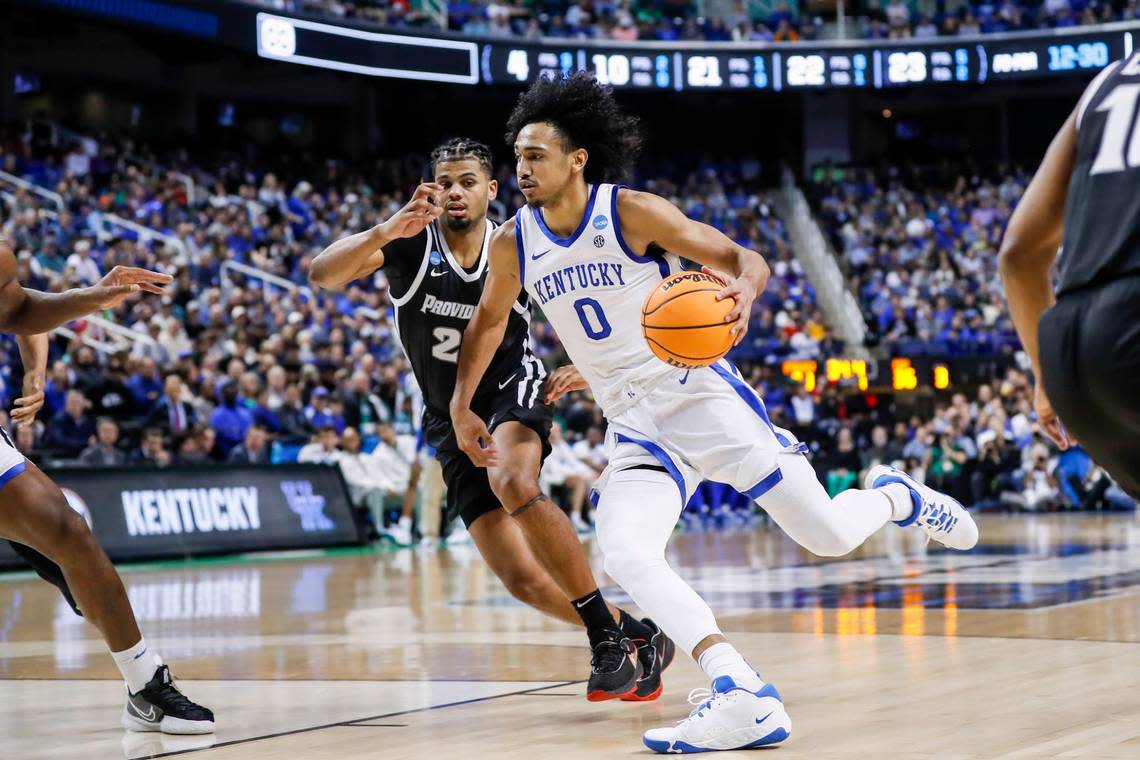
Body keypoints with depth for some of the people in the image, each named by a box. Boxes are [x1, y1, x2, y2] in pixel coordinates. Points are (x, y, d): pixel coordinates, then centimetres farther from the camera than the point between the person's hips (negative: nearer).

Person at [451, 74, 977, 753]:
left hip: (703, 396, -4)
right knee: (625, 555, -25)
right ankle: (744, 698, -31)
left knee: (830, 537, -4)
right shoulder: (514, 244, 1)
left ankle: (896, 495, 32)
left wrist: (742, 294, -34)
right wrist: (462, 407, 23)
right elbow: (490, 322, 21)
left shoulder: (633, 212, -12)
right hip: (635, 426, 4)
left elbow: (747, 259, -12)